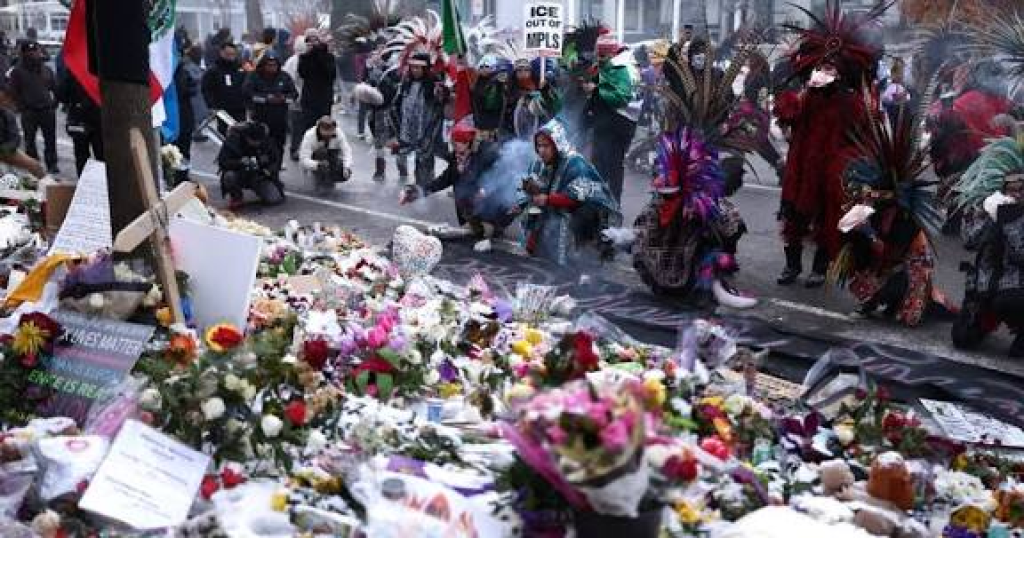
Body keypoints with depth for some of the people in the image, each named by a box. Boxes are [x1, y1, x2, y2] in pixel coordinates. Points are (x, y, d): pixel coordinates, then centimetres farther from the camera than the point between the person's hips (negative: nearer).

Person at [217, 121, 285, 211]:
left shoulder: (268, 142, -10)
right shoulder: (233, 140, -17)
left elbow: (276, 161, 0)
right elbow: (222, 162, -21)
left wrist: (268, 171, -22)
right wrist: (241, 163, -38)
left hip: (259, 177, 1)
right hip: (240, 176, -1)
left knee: (275, 199, -21)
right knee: (229, 176, -35)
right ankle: (237, 198, -3)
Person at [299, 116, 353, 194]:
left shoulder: (339, 133, -21)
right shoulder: (310, 136, -28)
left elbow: (346, 151, -20)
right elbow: (303, 159, -32)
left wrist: (347, 167, -37)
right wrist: (317, 165, -51)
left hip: (332, 161, 2)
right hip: (314, 161, -2)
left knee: (345, 175, -25)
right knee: (322, 152, -35)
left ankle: (329, 180, 9)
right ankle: (320, 183, -19)